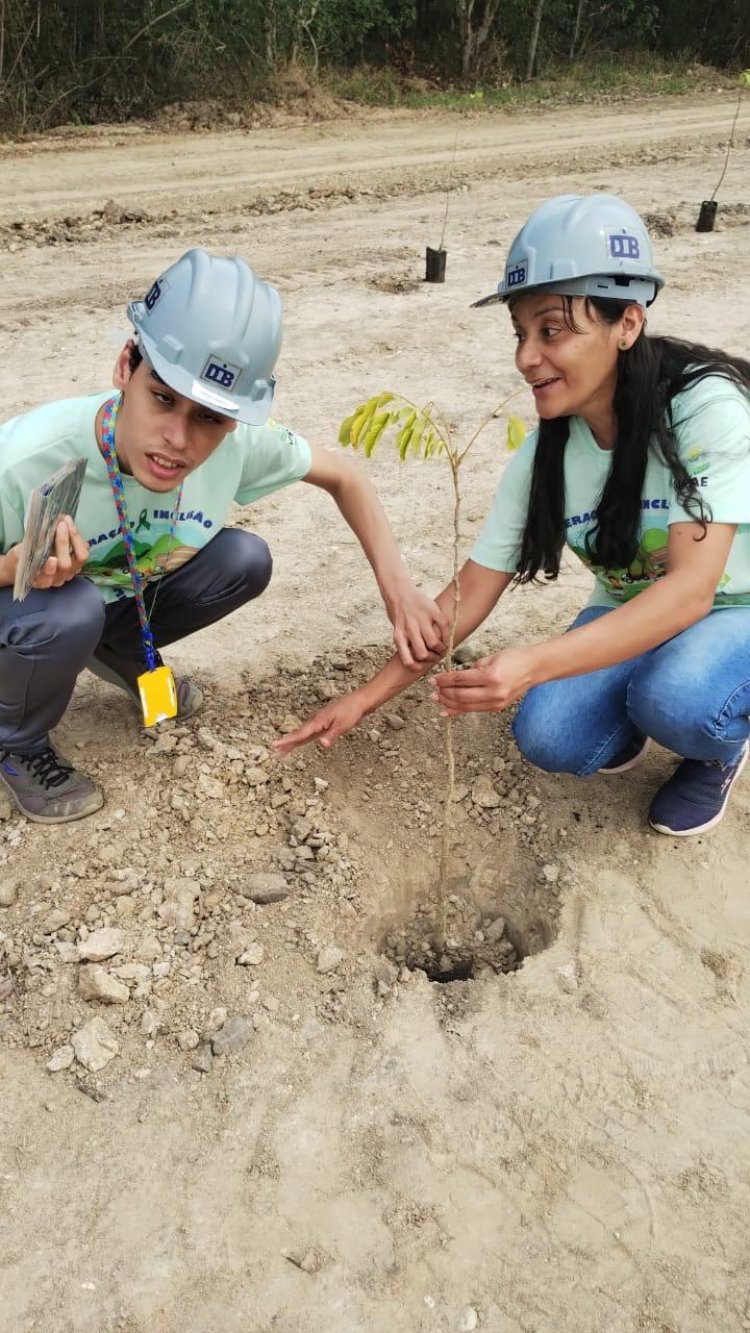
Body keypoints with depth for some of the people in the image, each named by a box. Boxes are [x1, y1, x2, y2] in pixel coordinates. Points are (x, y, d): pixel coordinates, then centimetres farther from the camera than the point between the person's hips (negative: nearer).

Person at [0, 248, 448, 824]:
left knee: (245, 559, -17)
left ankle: (122, 654, 11)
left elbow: (344, 476, -9)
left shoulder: (238, 441, -26)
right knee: (69, 612, -36)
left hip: (121, 599, 4)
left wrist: (398, 590, -18)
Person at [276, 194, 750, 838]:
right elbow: (468, 596, -8)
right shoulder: (543, 457, -11)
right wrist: (367, 697, -11)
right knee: (548, 739, -23)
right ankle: (634, 711, 10)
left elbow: (691, 588, -34)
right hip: (636, 617, 4)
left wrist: (534, 663, -47)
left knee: (674, 700, -36)